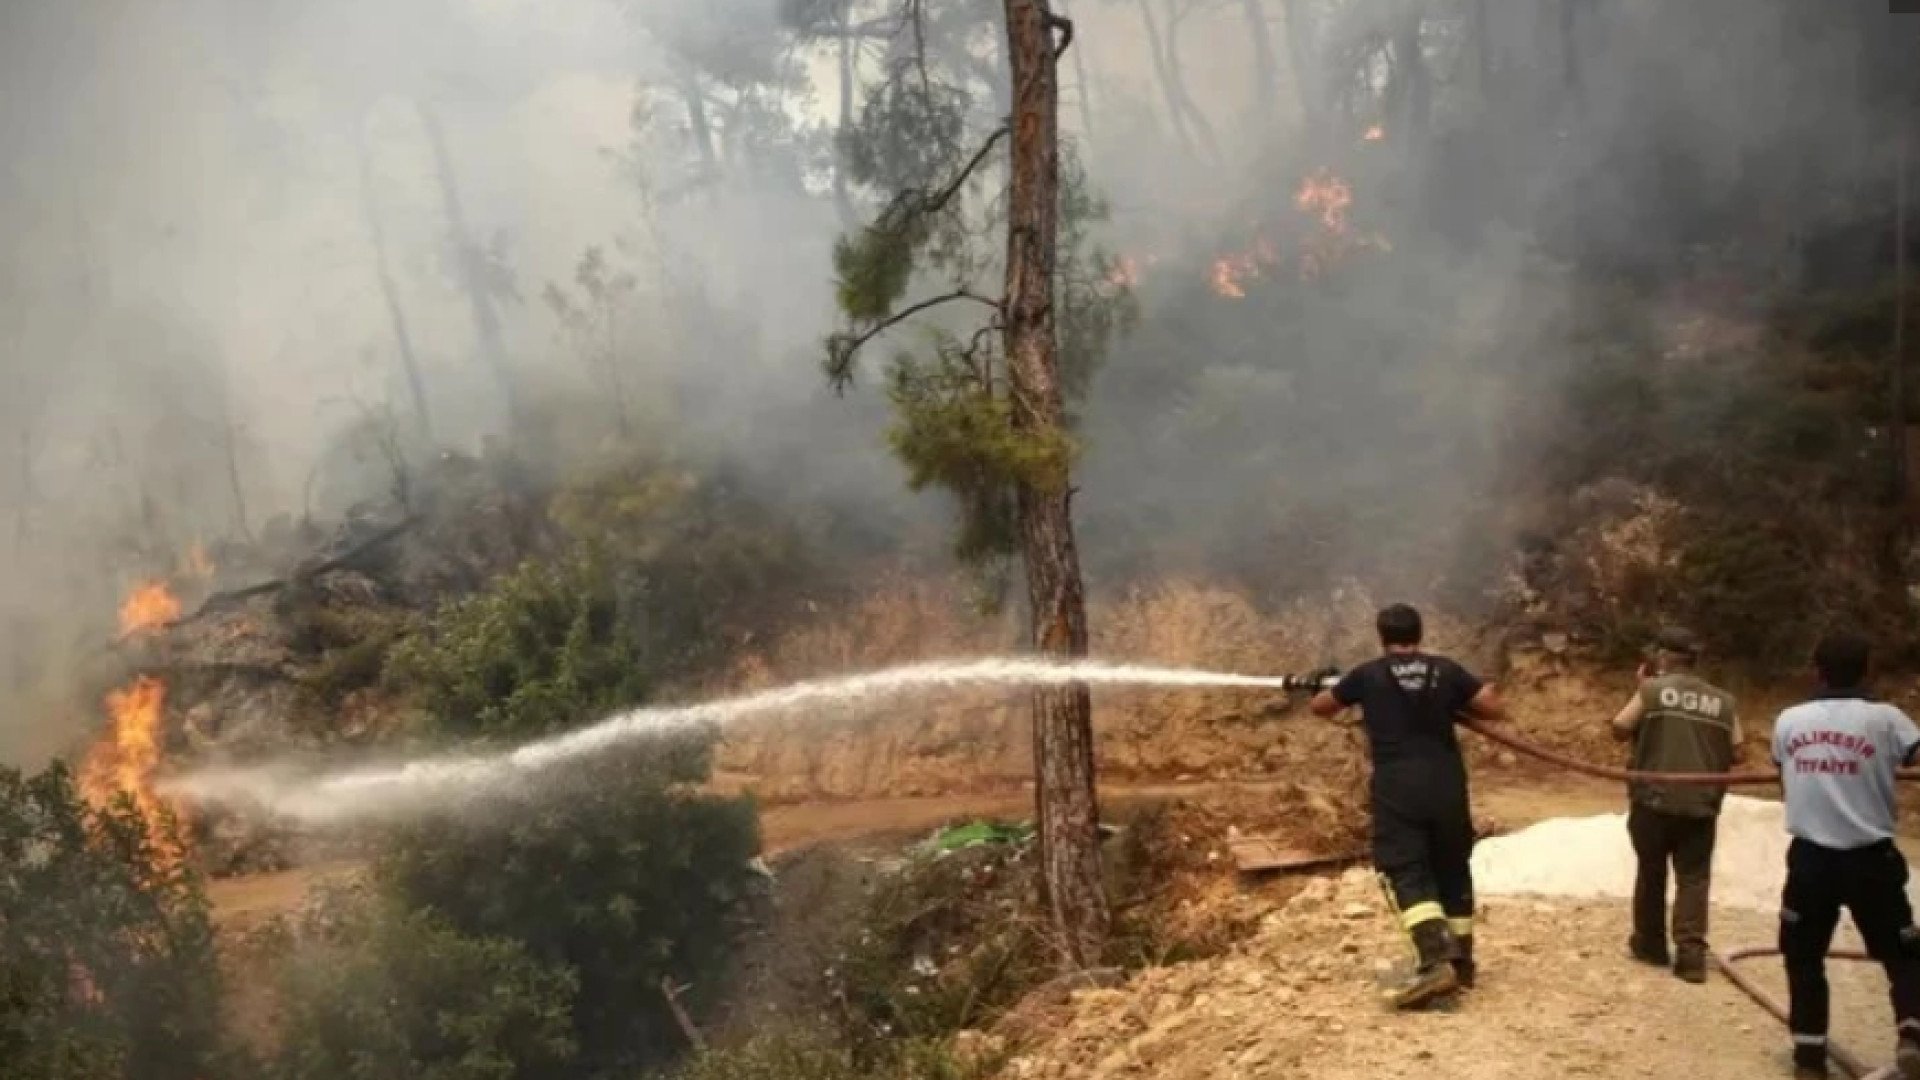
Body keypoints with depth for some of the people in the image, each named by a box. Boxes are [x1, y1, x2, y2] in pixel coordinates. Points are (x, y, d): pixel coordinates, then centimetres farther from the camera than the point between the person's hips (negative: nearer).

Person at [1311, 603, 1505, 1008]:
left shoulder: (1368, 674, 2)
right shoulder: (1446, 670, 5)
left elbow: (1319, 707, 15)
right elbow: (1494, 708, 6)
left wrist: (1340, 692, 36)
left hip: (1397, 786, -3)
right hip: (1446, 783, 3)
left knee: (1408, 873, -8)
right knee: (1452, 870, 17)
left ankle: (1437, 962, -27)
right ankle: (1461, 962, 24)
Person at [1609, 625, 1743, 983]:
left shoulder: (1653, 690, -5)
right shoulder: (1723, 701, 6)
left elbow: (1619, 728, -2)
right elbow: (1736, 753, 8)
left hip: (1654, 800, -2)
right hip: (1701, 804, 2)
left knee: (1651, 872, 13)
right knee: (1694, 877, 4)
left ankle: (1650, 943, 23)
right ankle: (1691, 953, -7)